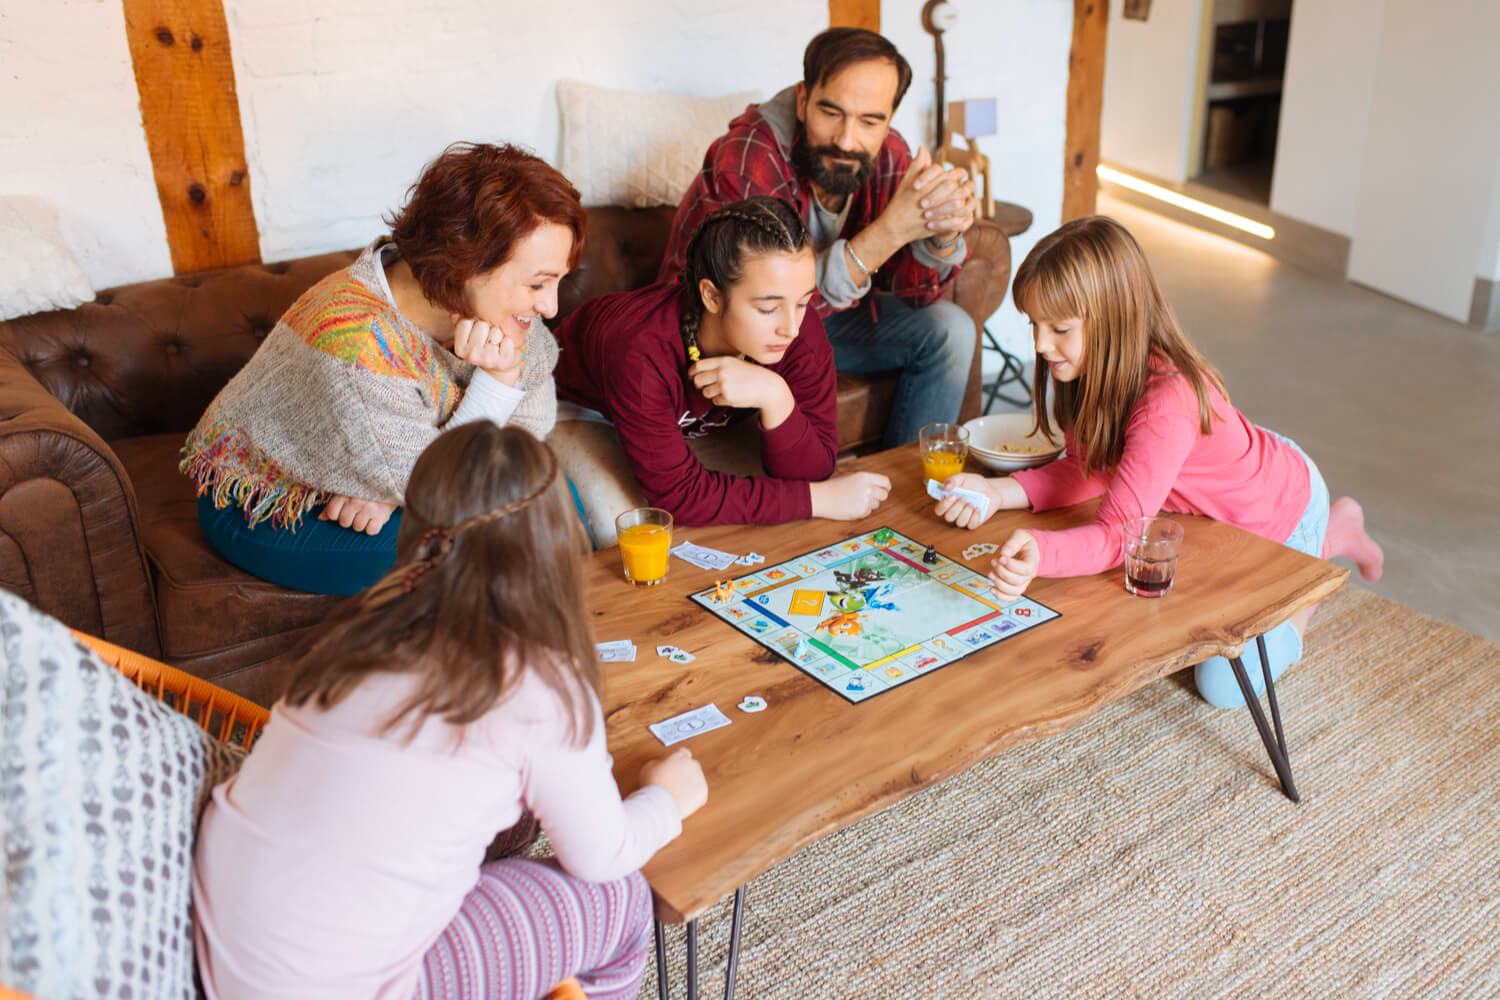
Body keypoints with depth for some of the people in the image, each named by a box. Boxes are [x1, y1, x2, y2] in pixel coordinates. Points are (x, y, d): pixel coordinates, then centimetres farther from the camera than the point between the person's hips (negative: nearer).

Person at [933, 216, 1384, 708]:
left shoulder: (1169, 402, -44)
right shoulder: (1084, 366, -19)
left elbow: (1118, 534, -45)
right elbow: (1088, 470, -15)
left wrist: (1039, 554, -65)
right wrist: (998, 491, -31)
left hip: (1282, 508, -7)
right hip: (1212, 506, 7)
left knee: (1223, 683, -4)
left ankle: (1335, 535, 16)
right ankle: (1332, 530, 38)